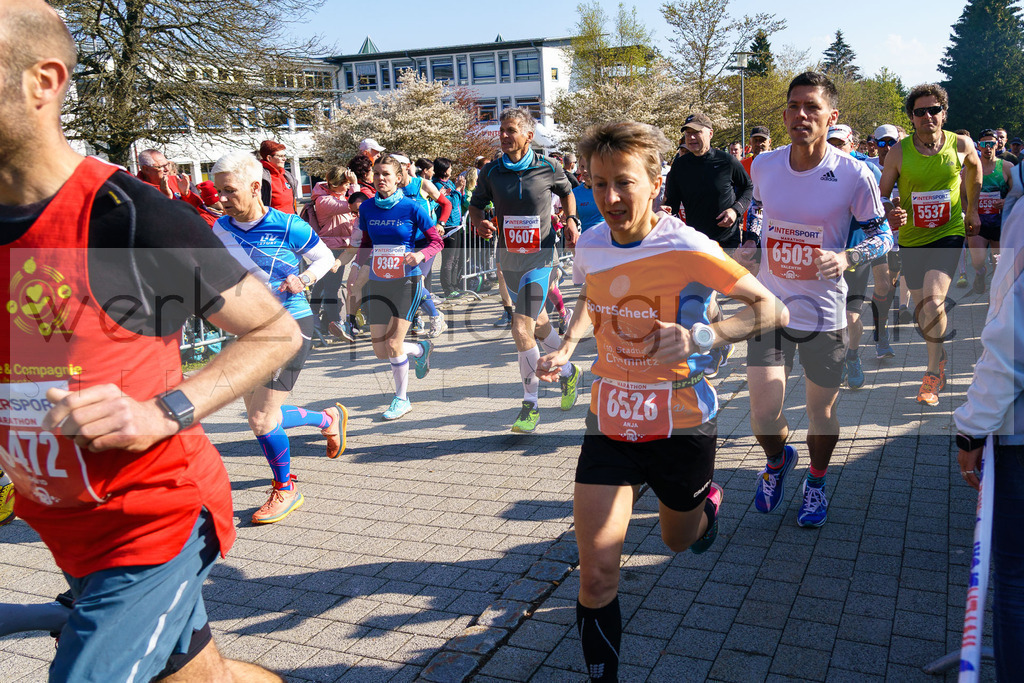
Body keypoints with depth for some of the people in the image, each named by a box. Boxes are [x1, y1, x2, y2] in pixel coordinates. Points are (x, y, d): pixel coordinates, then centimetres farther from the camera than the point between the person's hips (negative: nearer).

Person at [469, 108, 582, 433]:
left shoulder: (549, 169, -6)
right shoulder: (491, 172, -1)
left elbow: (567, 193, 14)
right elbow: (476, 204, 9)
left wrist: (571, 220, -1)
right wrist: (480, 223, -13)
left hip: (538, 257, -4)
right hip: (508, 257, 5)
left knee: (522, 329, -15)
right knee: (538, 322, 20)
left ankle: (530, 406, 0)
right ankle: (569, 372, 45)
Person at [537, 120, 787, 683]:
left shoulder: (687, 248, -19)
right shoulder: (590, 244, -4)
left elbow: (770, 308, -13)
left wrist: (700, 337, -30)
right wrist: (567, 346, -1)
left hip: (680, 425, -2)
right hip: (609, 421, 3)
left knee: (680, 541, 23)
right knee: (596, 574, -5)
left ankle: (705, 494, 58)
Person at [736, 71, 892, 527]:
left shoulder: (854, 175, -13)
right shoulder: (764, 165, -3)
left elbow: (882, 235, -3)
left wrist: (846, 258, -23)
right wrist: (750, 245, -2)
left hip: (824, 313, -2)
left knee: (821, 411, 13)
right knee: (763, 416, -3)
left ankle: (816, 482, 43)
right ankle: (778, 459, 34)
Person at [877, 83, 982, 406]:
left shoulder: (961, 145, -6)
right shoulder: (899, 152, -8)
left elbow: (974, 166, 17)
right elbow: (881, 197, -2)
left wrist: (972, 209, 21)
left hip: (949, 233, -2)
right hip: (912, 238, 2)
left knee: (933, 300, -22)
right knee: (921, 309, 12)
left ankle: (933, 374, -8)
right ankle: (940, 355, 41)